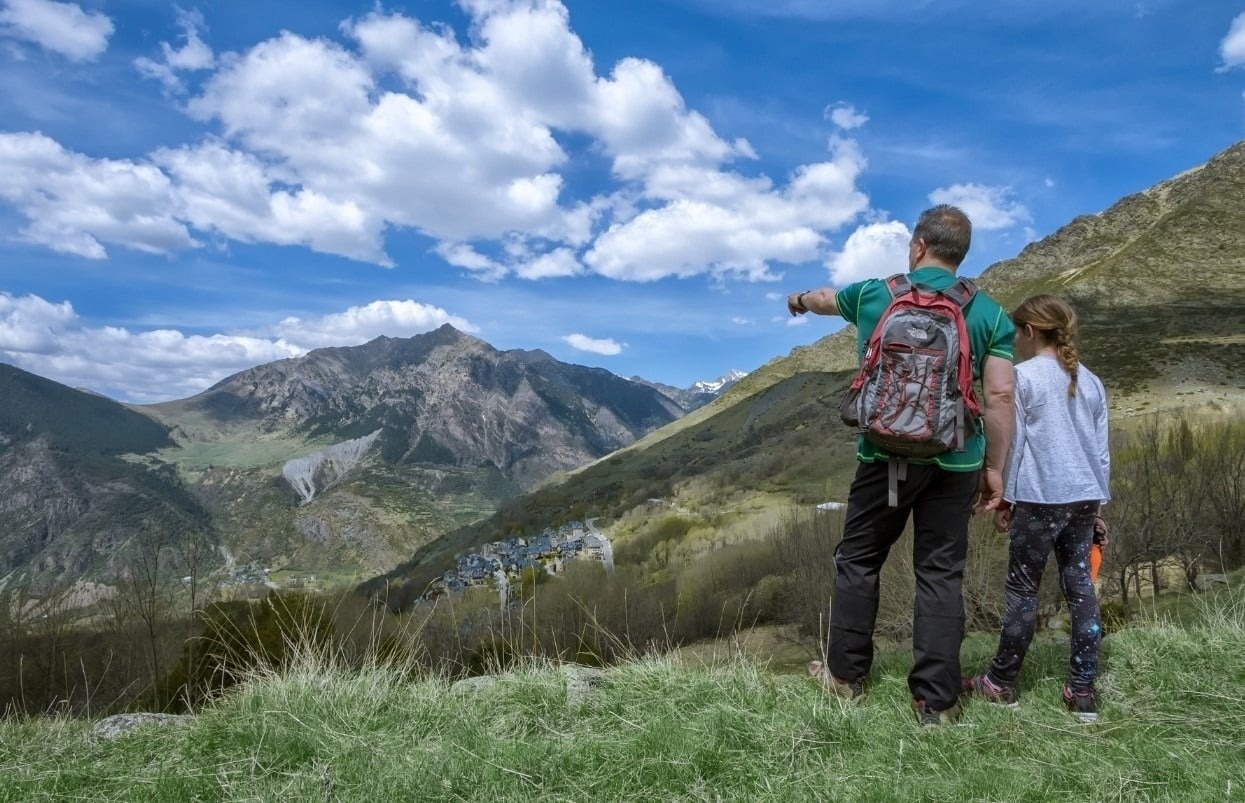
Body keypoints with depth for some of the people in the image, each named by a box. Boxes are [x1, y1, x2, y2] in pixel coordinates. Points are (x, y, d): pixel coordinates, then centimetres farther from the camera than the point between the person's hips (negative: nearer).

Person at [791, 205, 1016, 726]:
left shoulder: (874, 294, 3)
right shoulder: (989, 312, 1)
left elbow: (825, 298, 25)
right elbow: (999, 397, -4)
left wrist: (800, 300, 48)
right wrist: (995, 469, 4)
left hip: (886, 454, 0)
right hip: (954, 462, 1)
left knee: (858, 560, 14)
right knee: (941, 575, 7)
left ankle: (845, 674, 25)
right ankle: (936, 702, 11)